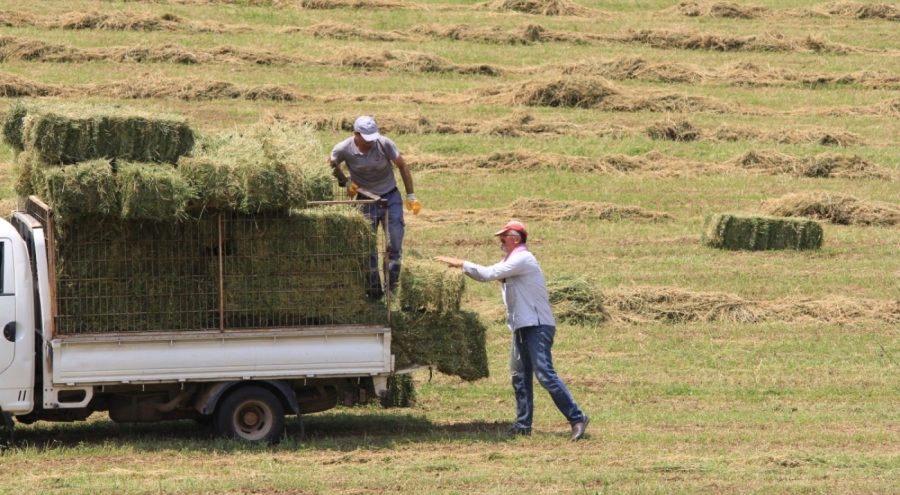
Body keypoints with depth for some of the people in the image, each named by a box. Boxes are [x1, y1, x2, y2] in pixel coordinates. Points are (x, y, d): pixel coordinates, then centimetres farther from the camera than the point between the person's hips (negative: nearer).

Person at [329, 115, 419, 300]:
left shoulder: (384, 144, -18)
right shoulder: (343, 149, -16)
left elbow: (402, 166, -6)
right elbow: (331, 165, 6)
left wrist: (411, 196, -5)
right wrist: (345, 182, -6)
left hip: (390, 197, -1)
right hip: (365, 200, 1)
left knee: (395, 245, -3)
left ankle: (392, 288, 6)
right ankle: (374, 292, 11)